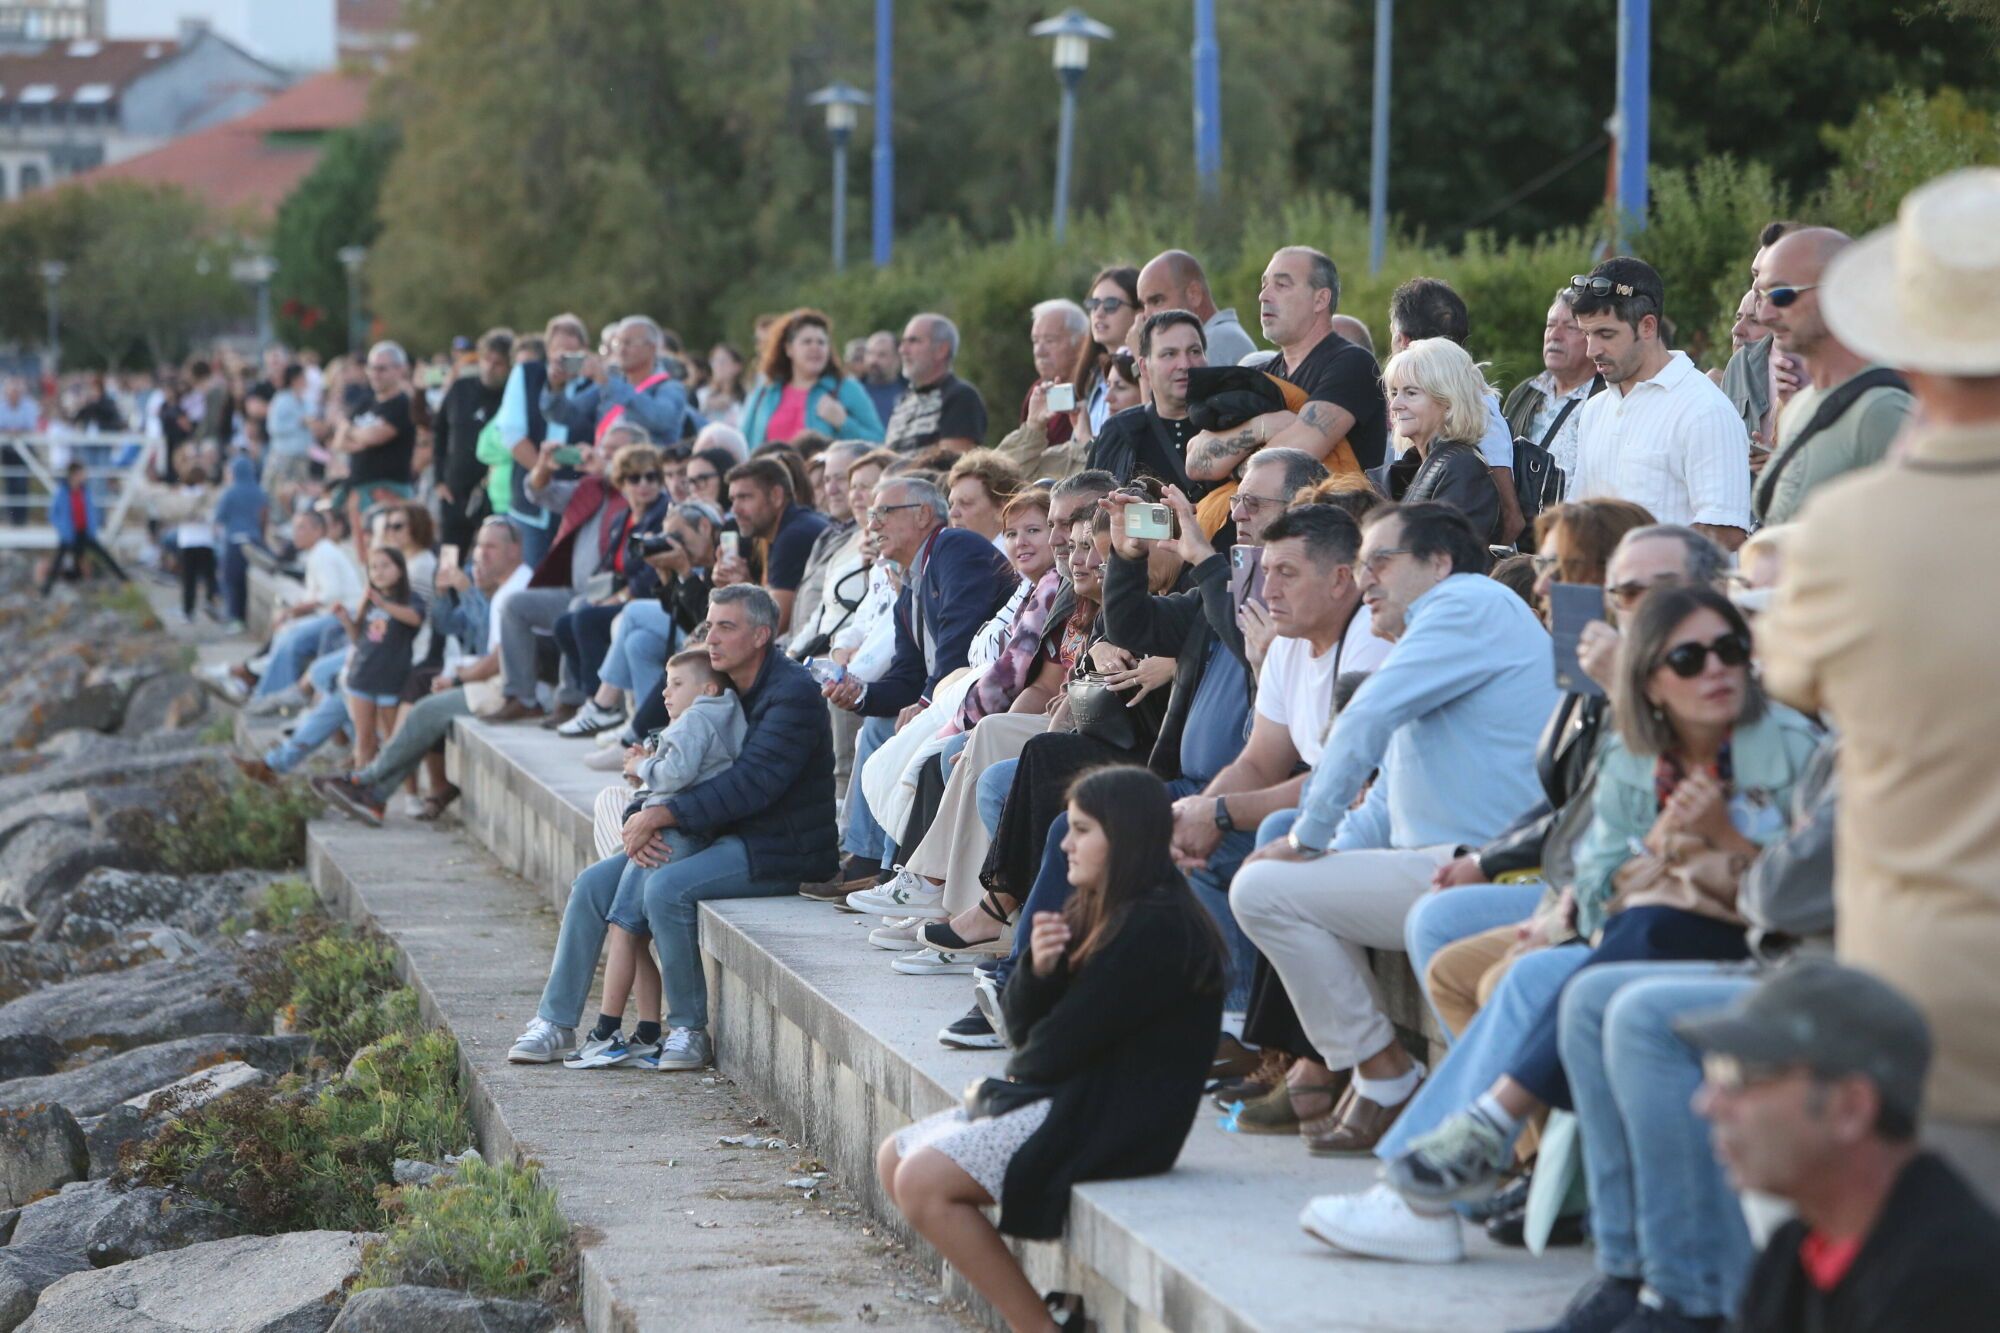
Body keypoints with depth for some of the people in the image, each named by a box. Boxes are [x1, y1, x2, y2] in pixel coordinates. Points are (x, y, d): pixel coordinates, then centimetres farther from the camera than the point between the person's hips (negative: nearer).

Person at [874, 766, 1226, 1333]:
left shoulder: (1157, 928, -18)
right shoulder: (1096, 912, 13)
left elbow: (1064, 1042, -18)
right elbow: (1021, 1021, 10)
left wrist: (1019, 1073, 2)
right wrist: (1038, 967, -11)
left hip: (1113, 1119, -11)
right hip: (1060, 1097, 11)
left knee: (922, 1181, -19)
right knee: (895, 1159, 7)